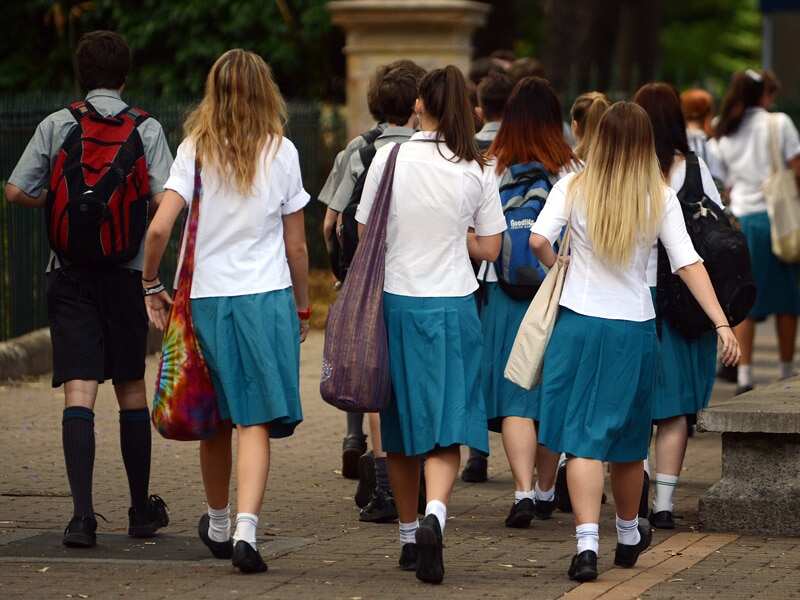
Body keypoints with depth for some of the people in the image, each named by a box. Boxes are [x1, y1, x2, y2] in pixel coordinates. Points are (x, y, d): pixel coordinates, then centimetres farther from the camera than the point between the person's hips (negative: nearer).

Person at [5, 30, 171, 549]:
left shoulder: (57, 126, 1)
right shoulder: (146, 129, -1)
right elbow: (165, 200, -10)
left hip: (70, 273, 0)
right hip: (126, 273, 0)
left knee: (79, 391, -6)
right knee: (132, 389, 13)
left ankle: (83, 513, -19)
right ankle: (142, 509, 23)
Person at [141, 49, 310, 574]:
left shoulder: (195, 151, -1)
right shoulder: (281, 151, -1)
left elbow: (160, 228, -10)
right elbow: (296, 245, 4)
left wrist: (152, 285, 5)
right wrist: (302, 306, 16)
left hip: (207, 297, 2)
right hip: (266, 296, -2)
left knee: (217, 420, 17)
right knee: (255, 421, -3)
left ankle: (219, 525, 34)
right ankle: (245, 530, -19)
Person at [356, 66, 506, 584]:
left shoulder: (390, 158, -4)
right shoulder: (477, 170, -4)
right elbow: (489, 249, 3)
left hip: (396, 303, 1)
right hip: (453, 307, -1)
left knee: (402, 429, 13)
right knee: (448, 428, -2)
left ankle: (410, 535, 23)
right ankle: (434, 517, -26)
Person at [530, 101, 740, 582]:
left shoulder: (573, 189, -4)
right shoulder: (661, 198, -3)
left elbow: (539, 240, -16)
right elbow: (688, 263, -8)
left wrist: (556, 266, 6)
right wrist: (723, 325, -10)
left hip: (579, 323, -1)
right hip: (636, 329, 1)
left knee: (584, 436, -2)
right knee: (628, 438, 17)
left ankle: (587, 542, -18)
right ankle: (629, 536, 36)